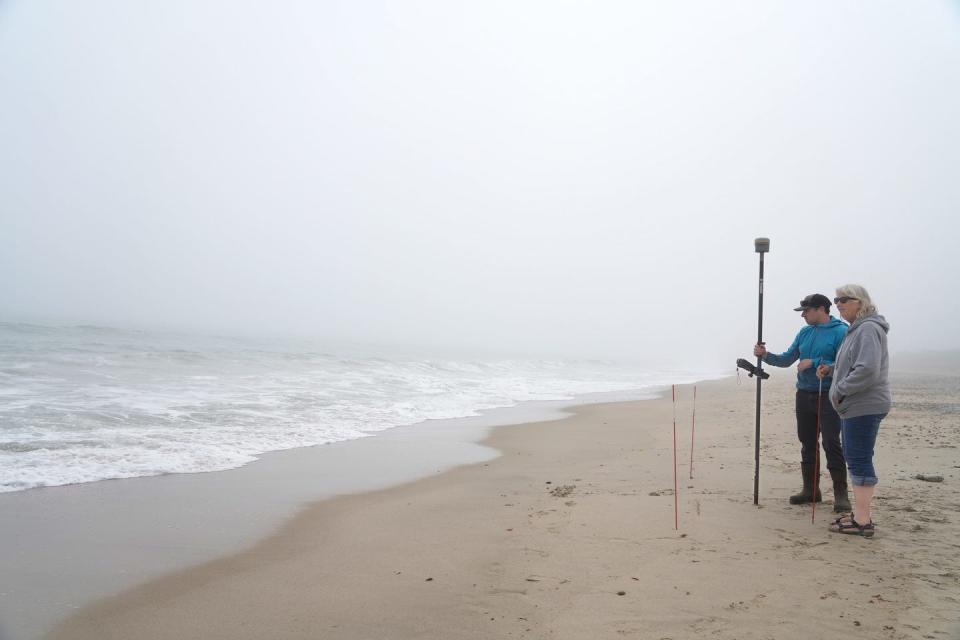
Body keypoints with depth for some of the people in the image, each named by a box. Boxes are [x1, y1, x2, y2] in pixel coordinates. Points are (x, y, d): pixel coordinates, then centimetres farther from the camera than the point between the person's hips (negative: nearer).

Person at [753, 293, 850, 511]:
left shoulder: (840, 331, -9)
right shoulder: (805, 332, 12)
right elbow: (787, 359, 13)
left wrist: (814, 363, -18)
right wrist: (766, 355, -2)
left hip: (828, 397, -7)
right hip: (804, 395, 7)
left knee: (832, 443, -8)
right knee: (807, 443, 11)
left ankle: (841, 493, 0)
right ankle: (810, 489, 21)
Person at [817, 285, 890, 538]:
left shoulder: (868, 329, -15)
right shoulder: (856, 329, 17)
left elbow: (867, 370, -25)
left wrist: (839, 390, -17)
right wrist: (830, 369, 11)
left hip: (863, 406, -10)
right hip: (853, 406, 10)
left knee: (859, 460, -7)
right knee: (855, 459, 14)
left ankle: (862, 521, -2)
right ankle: (859, 514, 23)